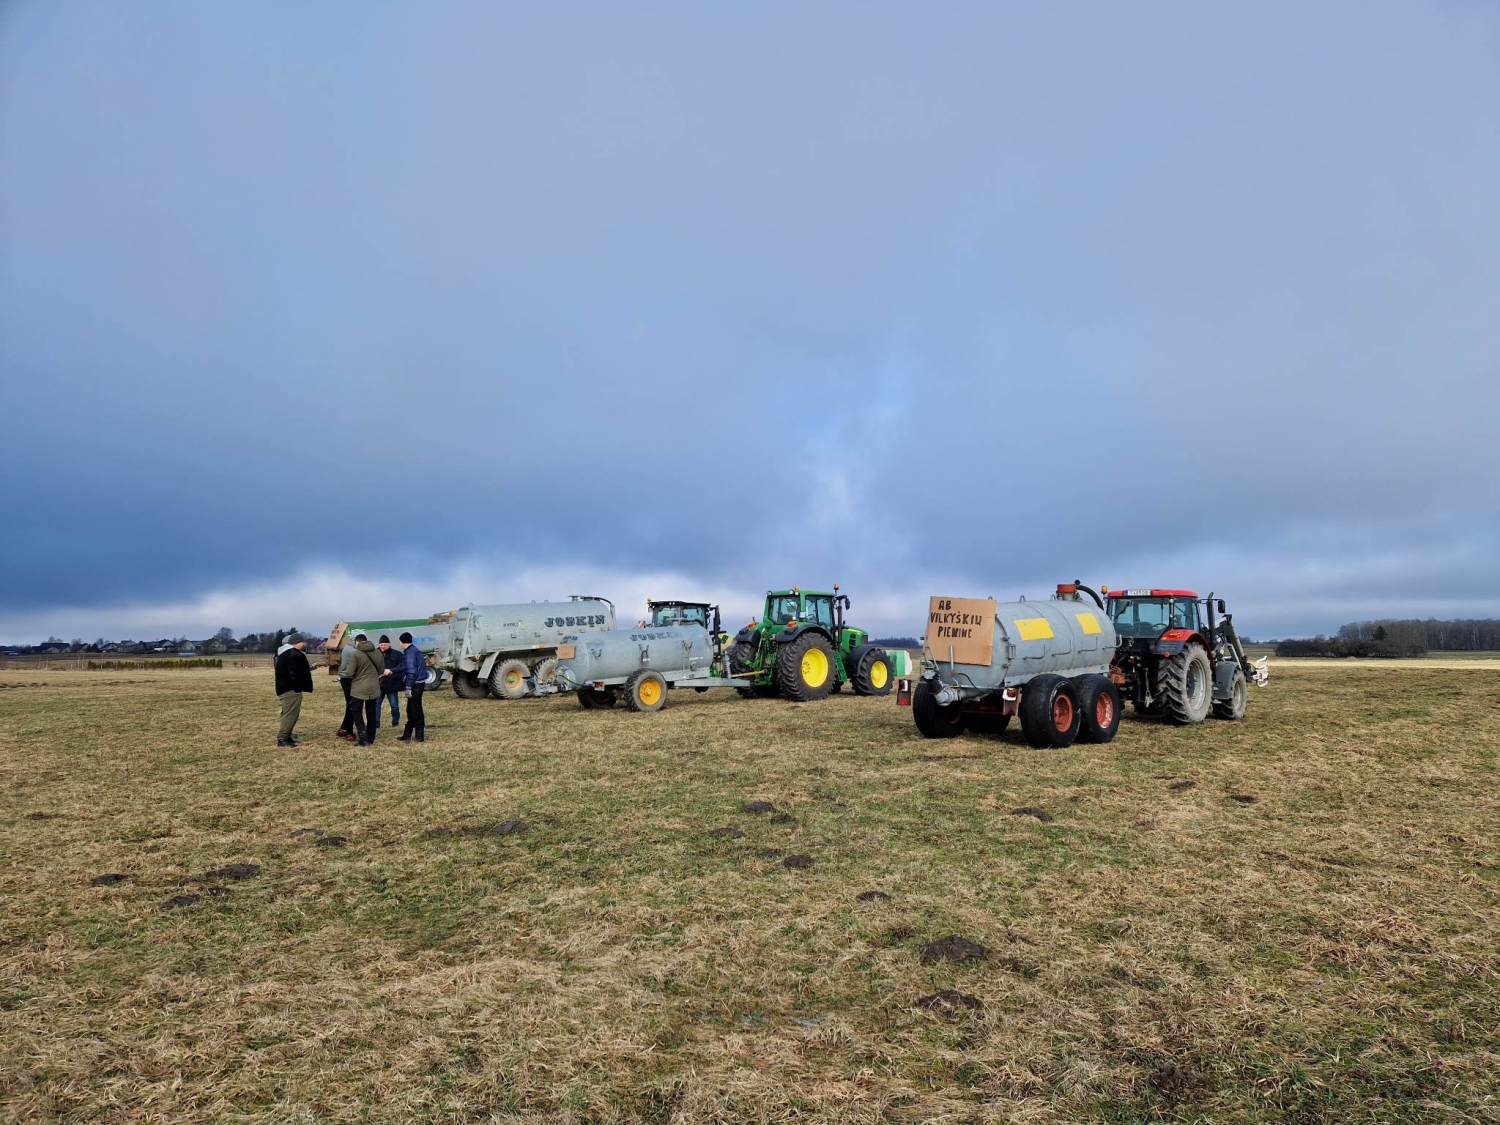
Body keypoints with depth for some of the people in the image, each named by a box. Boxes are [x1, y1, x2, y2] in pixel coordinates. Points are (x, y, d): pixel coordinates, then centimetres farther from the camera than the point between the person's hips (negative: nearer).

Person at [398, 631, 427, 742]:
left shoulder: (409, 652, -14)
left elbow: (411, 671, -21)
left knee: (416, 710, -4)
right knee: (411, 710, 14)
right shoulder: (416, 650, 16)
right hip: (420, 683, 10)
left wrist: (408, 687, -21)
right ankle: (407, 735, 19)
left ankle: (419, 736, 0)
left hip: (415, 684, -10)